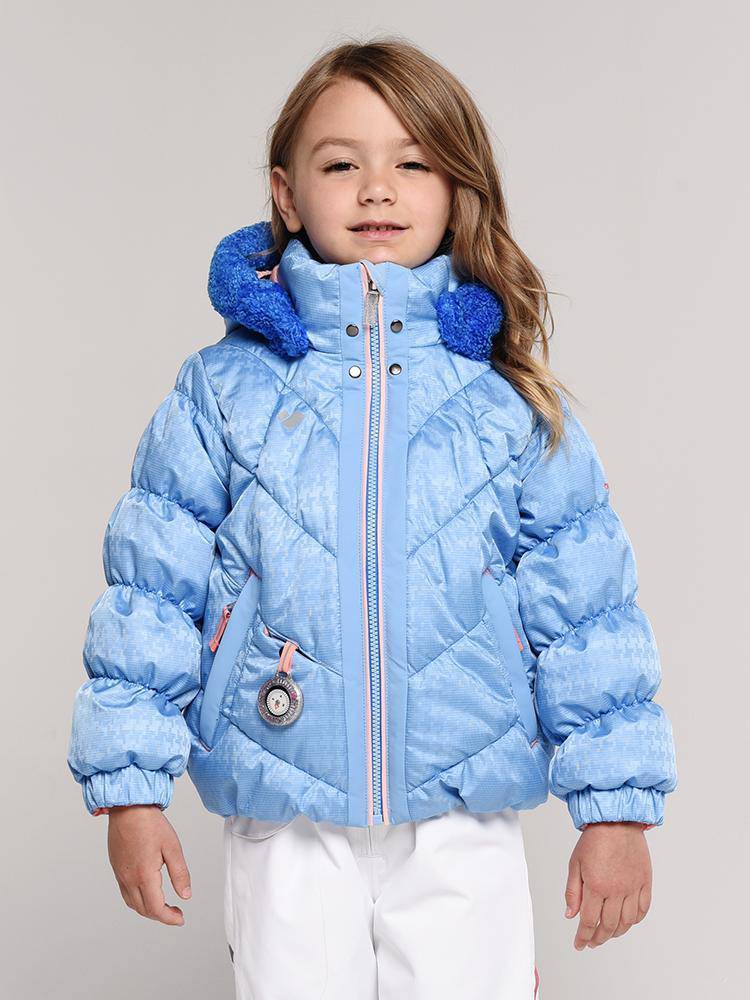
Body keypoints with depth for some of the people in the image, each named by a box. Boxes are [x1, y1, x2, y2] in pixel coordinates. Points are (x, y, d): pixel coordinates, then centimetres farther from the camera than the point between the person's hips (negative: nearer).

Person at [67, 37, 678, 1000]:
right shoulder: (224, 388, -2)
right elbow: (152, 586, 2)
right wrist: (132, 787, 0)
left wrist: (615, 807, 2)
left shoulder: (511, 397, 0)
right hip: (285, 836, 0)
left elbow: (584, 603, 2)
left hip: (465, 830, 0)